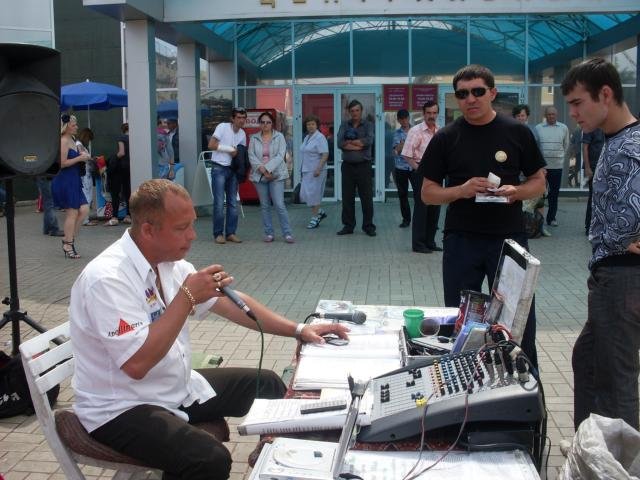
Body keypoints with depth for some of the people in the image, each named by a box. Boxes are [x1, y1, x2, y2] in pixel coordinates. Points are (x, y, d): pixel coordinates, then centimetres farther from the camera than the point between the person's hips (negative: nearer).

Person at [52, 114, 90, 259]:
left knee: (84, 209, 7)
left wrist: (82, 156, 8)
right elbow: (63, 163, -20)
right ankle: (68, 245, 4)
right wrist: (79, 158, -14)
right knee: (72, 213, -5)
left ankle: (68, 239, 16)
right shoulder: (64, 141, -13)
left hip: (73, 181, 10)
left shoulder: (71, 140, 16)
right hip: (65, 181, -10)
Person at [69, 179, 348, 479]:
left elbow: (227, 303, 7)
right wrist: (187, 297, -28)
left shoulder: (169, 262, 0)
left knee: (268, 386, 10)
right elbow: (137, 364, -31)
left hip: (178, 387, 8)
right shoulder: (107, 278, -25)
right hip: (122, 410, -8)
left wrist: (298, 330, 3)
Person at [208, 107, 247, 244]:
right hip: (219, 168, -6)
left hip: (233, 170, 6)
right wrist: (230, 149, -12)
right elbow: (211, 145, -15)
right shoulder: (222, 127, -8)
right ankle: (218, 234, 1)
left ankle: (230, 233, 14)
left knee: (233, 203, 6)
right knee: (219, 203, -6)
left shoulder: (242, 134, 10)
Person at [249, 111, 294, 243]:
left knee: (279, 205, -10)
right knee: (264, 206, 6)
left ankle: (287, 233, -4)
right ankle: (268, 233, 14)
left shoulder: (279, 137, 3)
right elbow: (251, 156, 1)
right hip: (259, 176, 3)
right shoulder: (254, 138, 10)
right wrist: (261, 168, -14)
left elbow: (280, 156, -6)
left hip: (276, 175, -3)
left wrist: (268, 168, -16)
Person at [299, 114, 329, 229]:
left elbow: (325, 154, -19)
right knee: (304, 194, 9)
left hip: (316, 171, -9)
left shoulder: (320, 137, -11)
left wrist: (318, 168, -26)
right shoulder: (307, 137, 15)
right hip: (306, 170, 9)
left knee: (313, 194, -4)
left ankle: (315, 218, 7)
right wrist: (302, 169, 21)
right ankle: (320, 212, 24)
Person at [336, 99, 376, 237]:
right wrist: (358, 145, -14)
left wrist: (349, 142, -11)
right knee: (347, 197, 5)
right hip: (347, 166, 2)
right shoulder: (344, 125, 9)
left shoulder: (368, 125, 4)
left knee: (367, 197, 1)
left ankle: (368, 226, 10)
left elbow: (368, 140, -15)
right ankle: (348, 225, 14)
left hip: (364, 165, -2)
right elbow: (340, 143, -7)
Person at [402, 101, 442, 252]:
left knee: (435, 208, 11)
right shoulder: (416, 131, -9)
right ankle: (418, 244, 6)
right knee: (421, 208, -2)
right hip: (421, 172, -6)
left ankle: (430, 242, 23)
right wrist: (419, 169, -16)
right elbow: (407, 155, -11)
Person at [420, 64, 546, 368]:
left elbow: (539, 182, 7)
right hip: (461, 241, 1)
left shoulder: (517, 132, 1)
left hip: (509, 238, 0)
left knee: (521, 319, 6)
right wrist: (461, 190, -16)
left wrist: (516, 191, -15)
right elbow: (428, 193, 3)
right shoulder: (445, 138, 2)